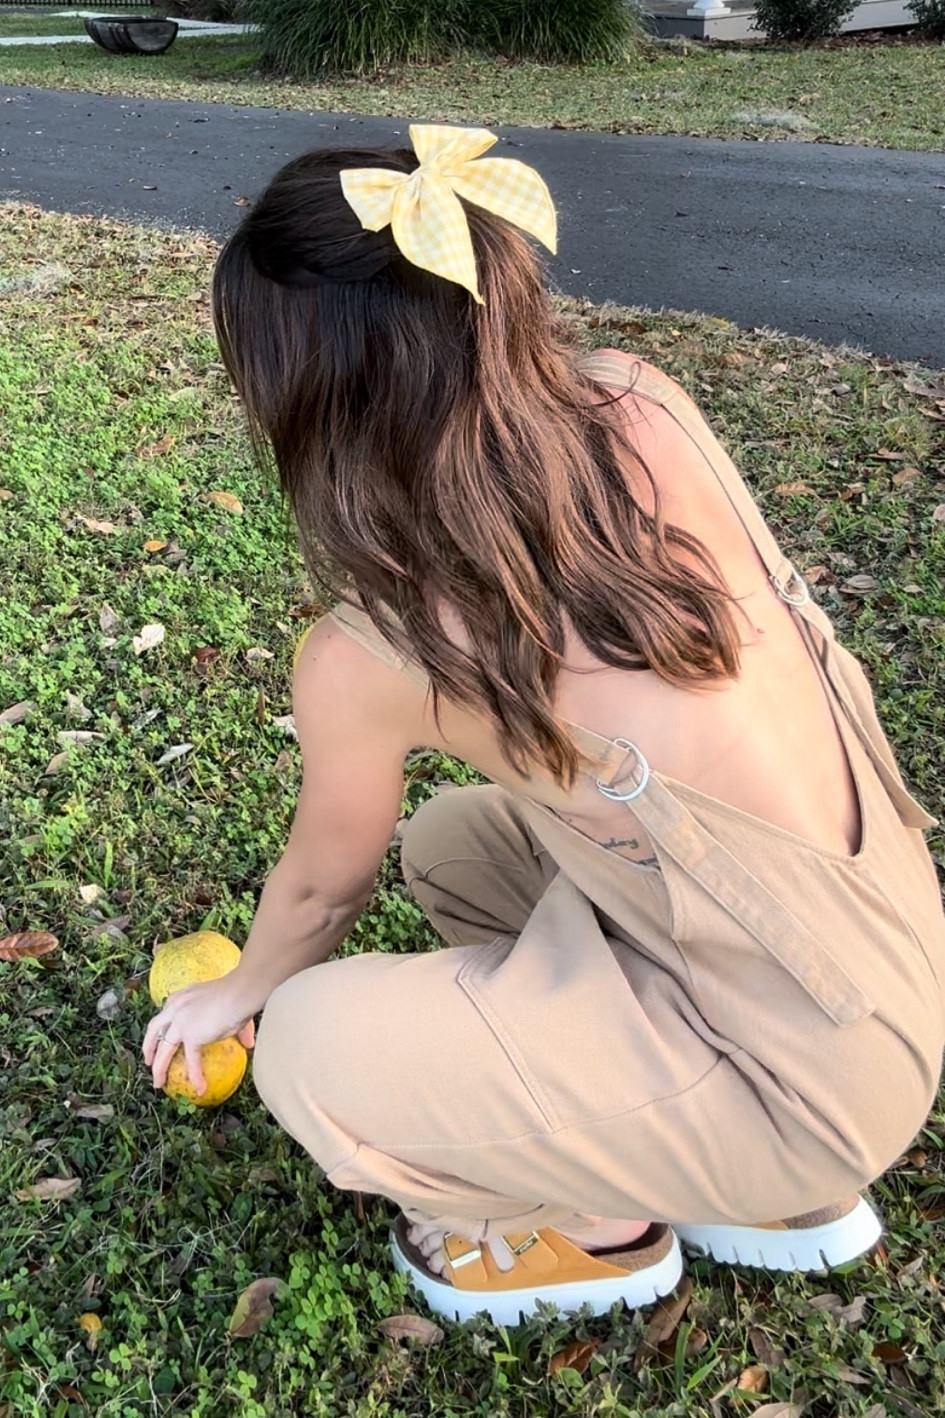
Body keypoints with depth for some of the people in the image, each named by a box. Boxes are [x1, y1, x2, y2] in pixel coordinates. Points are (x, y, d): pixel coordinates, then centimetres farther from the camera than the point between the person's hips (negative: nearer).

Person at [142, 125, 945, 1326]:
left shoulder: (367, 655, -22)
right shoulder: (645, 405, -11)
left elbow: (321, 887, 0)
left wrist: (238, 993, 21)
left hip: (811, 1070, -7)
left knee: (310, 1049, -9)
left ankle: (601, 1230, 17)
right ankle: (781, 1197, 23)